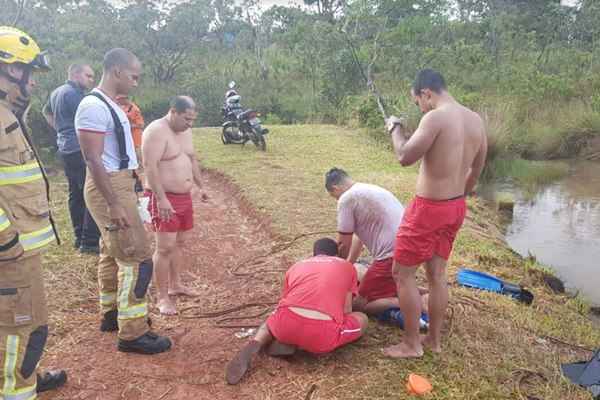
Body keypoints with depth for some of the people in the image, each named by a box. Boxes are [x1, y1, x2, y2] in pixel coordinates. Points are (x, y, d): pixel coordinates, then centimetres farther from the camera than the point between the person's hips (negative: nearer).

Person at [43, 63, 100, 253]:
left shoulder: (57, 92, 17)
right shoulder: (73, 93, -14)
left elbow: (47, 111, 33)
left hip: (65, 149, 10)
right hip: (80, 150, -10)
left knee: (76, 194, 13)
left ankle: (80, 238, 19)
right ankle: (89, 241, -9)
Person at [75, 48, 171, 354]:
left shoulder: (110, 105, 13)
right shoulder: (94, 107, -18)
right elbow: (93, 160, -23)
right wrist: (114, 204, -25)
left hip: (119, 185, 11)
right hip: (110, 190, -11)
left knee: (112, 254, 19)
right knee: (137, 259, -9)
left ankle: (111, 314, 34)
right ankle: (132, 334, -1)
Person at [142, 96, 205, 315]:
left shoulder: (184, 131, 11)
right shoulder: (156, 131, -17)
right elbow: (150, 167, -23)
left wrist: (201, 185, 19)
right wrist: (161, 199, -28)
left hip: (185, 196, 9)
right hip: (164, 198, -9)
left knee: (180, 242, 17)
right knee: (165, 247, -8)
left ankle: (175, 285, 32)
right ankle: (162, 297, 1)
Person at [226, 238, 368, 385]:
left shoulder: (297, 266, 27)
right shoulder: (347, 266, 21)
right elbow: (346, 311, 20)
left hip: (286, 325, 5)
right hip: (322, 333, -5)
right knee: (362, 319, 25)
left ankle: (254, 345, 3)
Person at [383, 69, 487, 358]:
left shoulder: (436, 117, -20)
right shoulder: (476, 120, 7)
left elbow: (405, 157, -21)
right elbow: (477, 169, 15)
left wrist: (396, 129, -3)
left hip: (429, 209, -8)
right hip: (456, 207, 8)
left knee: (402, 273, 6)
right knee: (437, 273, 18)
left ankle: (411, 344, 15)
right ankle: (434, 339, 30)